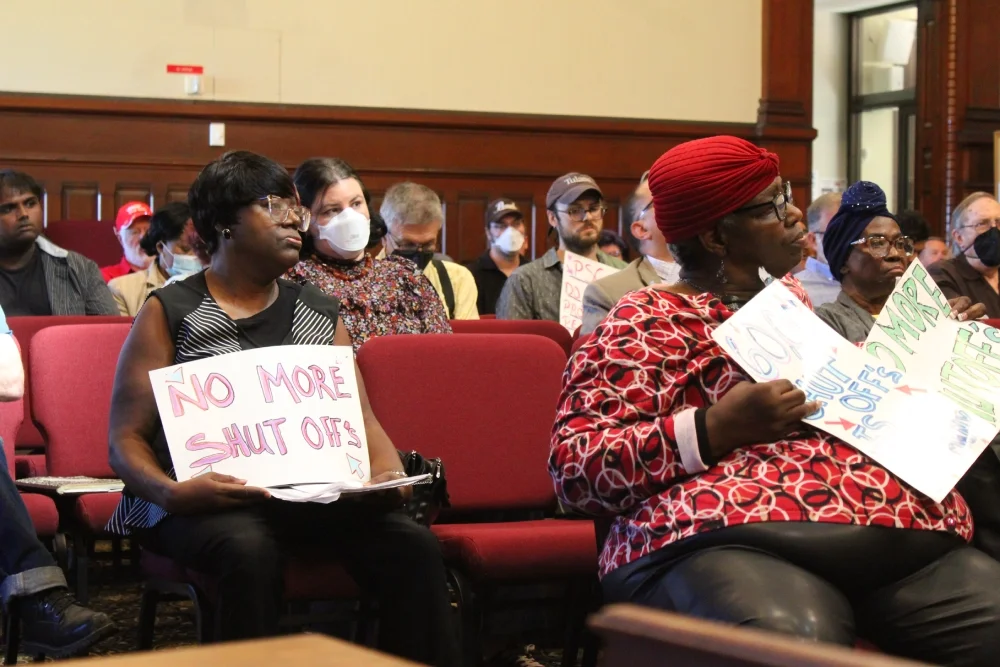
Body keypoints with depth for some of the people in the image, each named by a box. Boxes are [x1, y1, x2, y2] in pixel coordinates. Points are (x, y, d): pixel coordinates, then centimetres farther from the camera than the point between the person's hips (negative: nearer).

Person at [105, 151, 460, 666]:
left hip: (313, 495, 4)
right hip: (208, 502, -3)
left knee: (413, 545, -24)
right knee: (250, 551, -37)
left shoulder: (321, 314, 18)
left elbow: (362, 420, 14)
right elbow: (126, 439, 0)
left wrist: (388, 472, -9)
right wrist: (171, 493, -21)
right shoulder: (169, 312, 5)